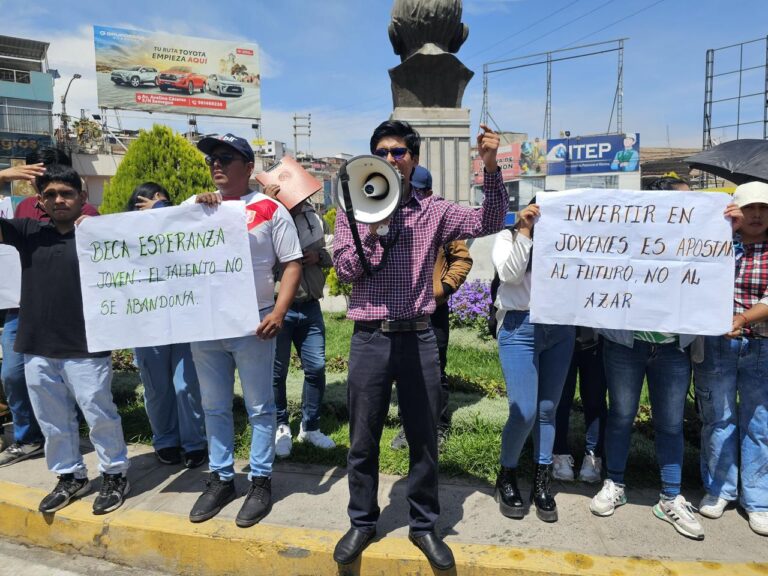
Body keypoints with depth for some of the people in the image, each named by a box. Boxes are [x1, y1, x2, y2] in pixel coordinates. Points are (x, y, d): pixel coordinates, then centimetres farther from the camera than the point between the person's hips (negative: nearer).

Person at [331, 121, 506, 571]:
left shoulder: (433, 211, 4)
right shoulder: (353, 210, 5)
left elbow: (489, 223, -4)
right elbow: (345, 269, -4)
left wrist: (491, 168, -16)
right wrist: (373, 226, -14)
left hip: (418, 338, 0)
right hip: (370, 339, 0)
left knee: (424, 439, 11)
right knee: (364, 439, 11)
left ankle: (424, 526, 31)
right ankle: (362, 523, 32)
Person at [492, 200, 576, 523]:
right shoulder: (508, 237, 6)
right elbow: (510, 274, -11)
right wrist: (524, 232, -11)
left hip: (560, 329, 3)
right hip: (520, 327, -3)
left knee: (548, 410, 8)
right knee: (524, 412, -7)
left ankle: (541, 484, 23)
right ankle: (506, 478, 17)